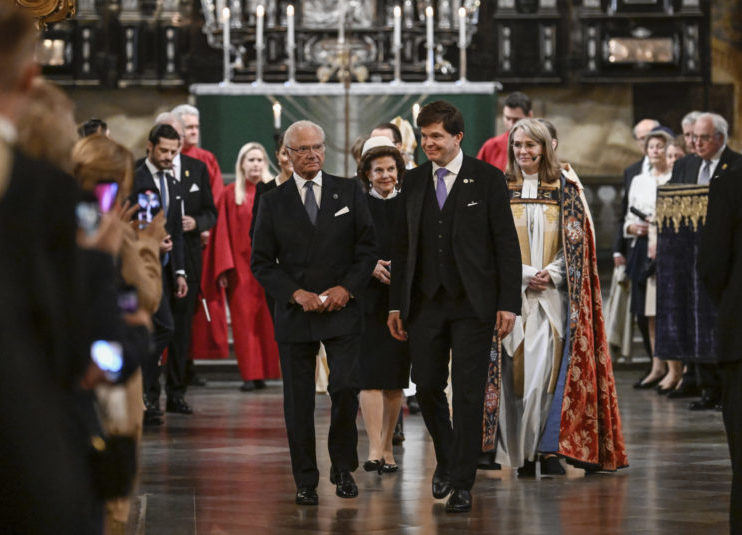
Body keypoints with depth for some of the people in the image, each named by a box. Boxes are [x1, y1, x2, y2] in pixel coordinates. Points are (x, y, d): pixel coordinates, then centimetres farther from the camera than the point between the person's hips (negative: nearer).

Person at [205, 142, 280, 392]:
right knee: (244, 317, -5)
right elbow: (222, 233, 2)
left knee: (267, 318, 0)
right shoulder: (230, 195, 5)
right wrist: (224, 269, -6)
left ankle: (263, 372, 6)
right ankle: (250, 374, -4)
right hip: (240, 265, -1)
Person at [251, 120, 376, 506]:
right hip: (294, 314, 1)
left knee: (345, 388, -13)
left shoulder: (349, 193, 7)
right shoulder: (273, 202, 5)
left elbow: (367, 249, 6)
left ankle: (343, 466, 8)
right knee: (298, 401, 2)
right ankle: (306, 481, 13)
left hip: (342, 311, 0)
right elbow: (262, 262, 4)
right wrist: (297, 294, -9)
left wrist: (347, 288, -9)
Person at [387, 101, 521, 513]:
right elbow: (402, 246, 12)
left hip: (472, 304, -4)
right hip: (425, 304, 4)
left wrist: (508, 303, -10)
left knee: (468, 394, -3)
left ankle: (462, 485, 3)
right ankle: (446, 459, 29)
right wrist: (396, 304, 7)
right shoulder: (414, 181, 9)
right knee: (426, 387, 5)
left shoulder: (487, 178, -3)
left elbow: (507, 244, -4)